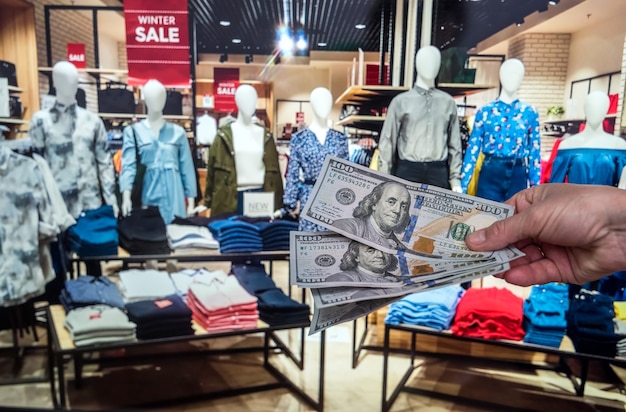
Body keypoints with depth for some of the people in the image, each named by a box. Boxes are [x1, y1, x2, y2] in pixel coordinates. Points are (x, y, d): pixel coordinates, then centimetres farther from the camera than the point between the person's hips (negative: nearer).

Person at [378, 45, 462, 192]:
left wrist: (455, 179, 7)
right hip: (407, 170, -2)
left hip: (439, 171, 2)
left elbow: (454, 144, 11)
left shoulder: (448, 102, 9)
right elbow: (388, 141, 3)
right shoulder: (401, 101, 3)